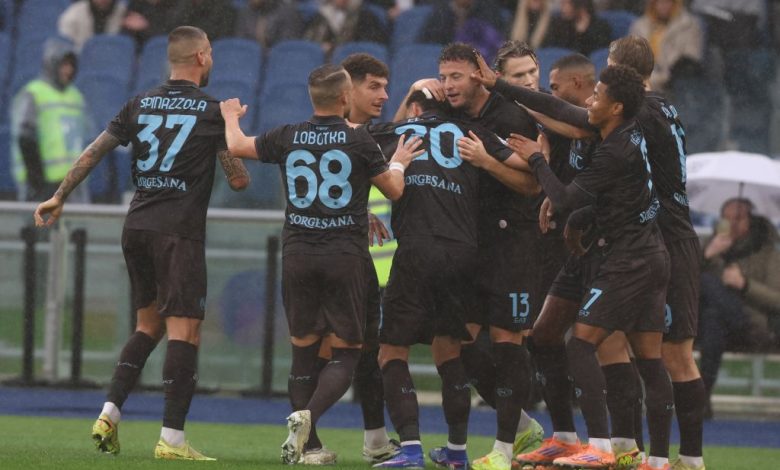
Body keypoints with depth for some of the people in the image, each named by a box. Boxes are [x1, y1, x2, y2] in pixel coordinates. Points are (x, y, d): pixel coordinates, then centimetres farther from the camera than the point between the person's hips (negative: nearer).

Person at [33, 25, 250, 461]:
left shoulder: (141, 104, 9)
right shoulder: (213, 110, -4)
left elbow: (93, 152, 11)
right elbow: (240, 179, -4)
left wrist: (59, 197, 22)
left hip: (136, 228, 6)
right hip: (180, 230, -6)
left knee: (148, 325, 19)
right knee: (184, 331, -5)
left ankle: (110, 414, 7)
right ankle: (173, 438, -12)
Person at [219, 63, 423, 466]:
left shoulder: (288, 137, 1)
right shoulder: (359, 141, -6)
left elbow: (237, 146, 17)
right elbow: (394, 190, 6)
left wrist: (231, 118, 38)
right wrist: (399, 163, 27)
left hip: (297, 253, 3)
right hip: (346, 255, -3)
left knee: (303, 350, 10)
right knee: (345, 352, 3)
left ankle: (305, 446, 4)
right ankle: (307, 416, -22)